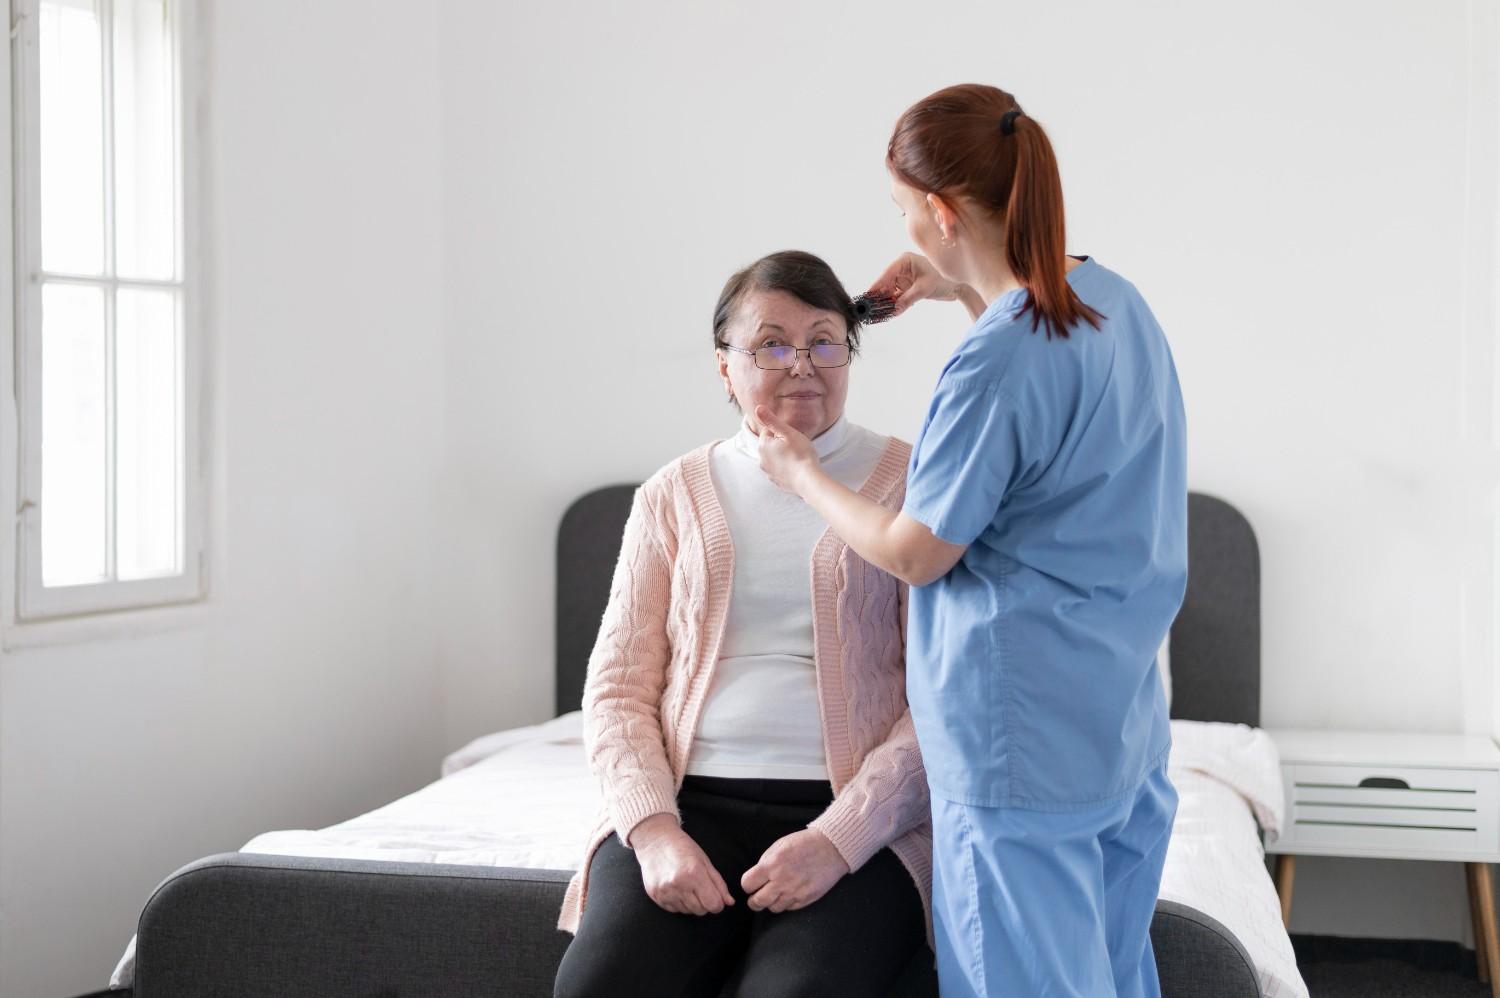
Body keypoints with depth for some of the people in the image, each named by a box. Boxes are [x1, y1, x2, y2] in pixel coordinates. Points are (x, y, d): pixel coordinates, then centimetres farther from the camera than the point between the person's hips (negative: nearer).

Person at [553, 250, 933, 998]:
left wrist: (838, 838, -15)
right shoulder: (673, 495, 13)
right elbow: (618, 689, 9)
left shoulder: (909, 486, 4)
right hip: (689, 803, 2)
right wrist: (653, 829, -9)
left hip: (856, 821, -2)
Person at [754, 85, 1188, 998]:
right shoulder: (1116, 299, 5)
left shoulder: (992, 365, -21)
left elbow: (915, 554, -12)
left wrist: (802, 474, 3)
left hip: (1026, 738, -9)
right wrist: (962, 288, 20)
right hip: (1129, 724, 9)